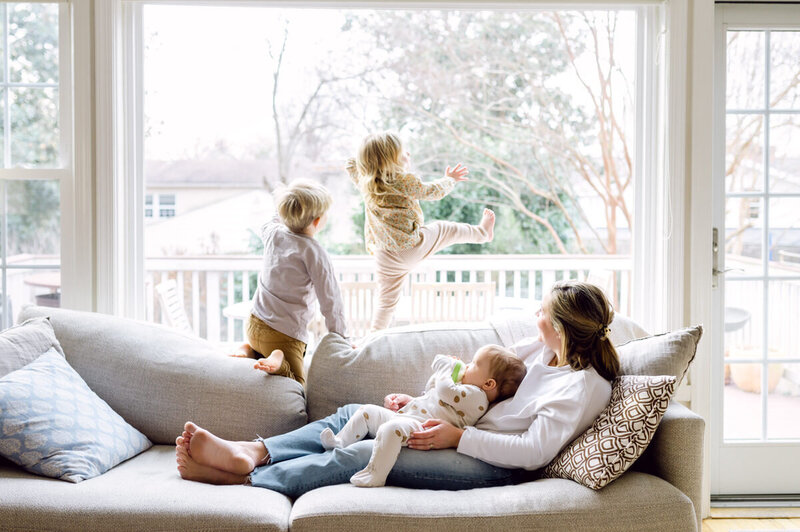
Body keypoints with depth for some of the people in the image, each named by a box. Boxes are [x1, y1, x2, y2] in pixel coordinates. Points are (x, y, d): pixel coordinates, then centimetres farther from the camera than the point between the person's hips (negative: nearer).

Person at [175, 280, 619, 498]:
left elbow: (535, 450, -24)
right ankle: (252, 452, -10)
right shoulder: (542, 348, 8)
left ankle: (242, 478, -18)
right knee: (354, 415, 1)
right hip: (464, 434, 9)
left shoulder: (584, 385, -17)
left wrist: (458, 437, -24)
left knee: (364, 454, -21)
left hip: (493, 466, -9)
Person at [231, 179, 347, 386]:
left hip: (255, 323, 7)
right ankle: (280, 362, -29)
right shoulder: (314, 252, -18)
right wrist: (340, 336, -1)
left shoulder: (273, 233, 0)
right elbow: (330, 299, -13)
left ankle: (249, 349, 6)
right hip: (286, 335, -7)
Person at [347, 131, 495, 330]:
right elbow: (432, 192, 5)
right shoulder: (405, 181, -12)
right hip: (411, 247, -4)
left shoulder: (364, 183, 2)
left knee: (386, 300, 14)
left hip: (384, 257, 4)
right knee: (444, 229, 20)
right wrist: (450, 179, 23)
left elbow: (351, 166, 24)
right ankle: (482, 232, 42)